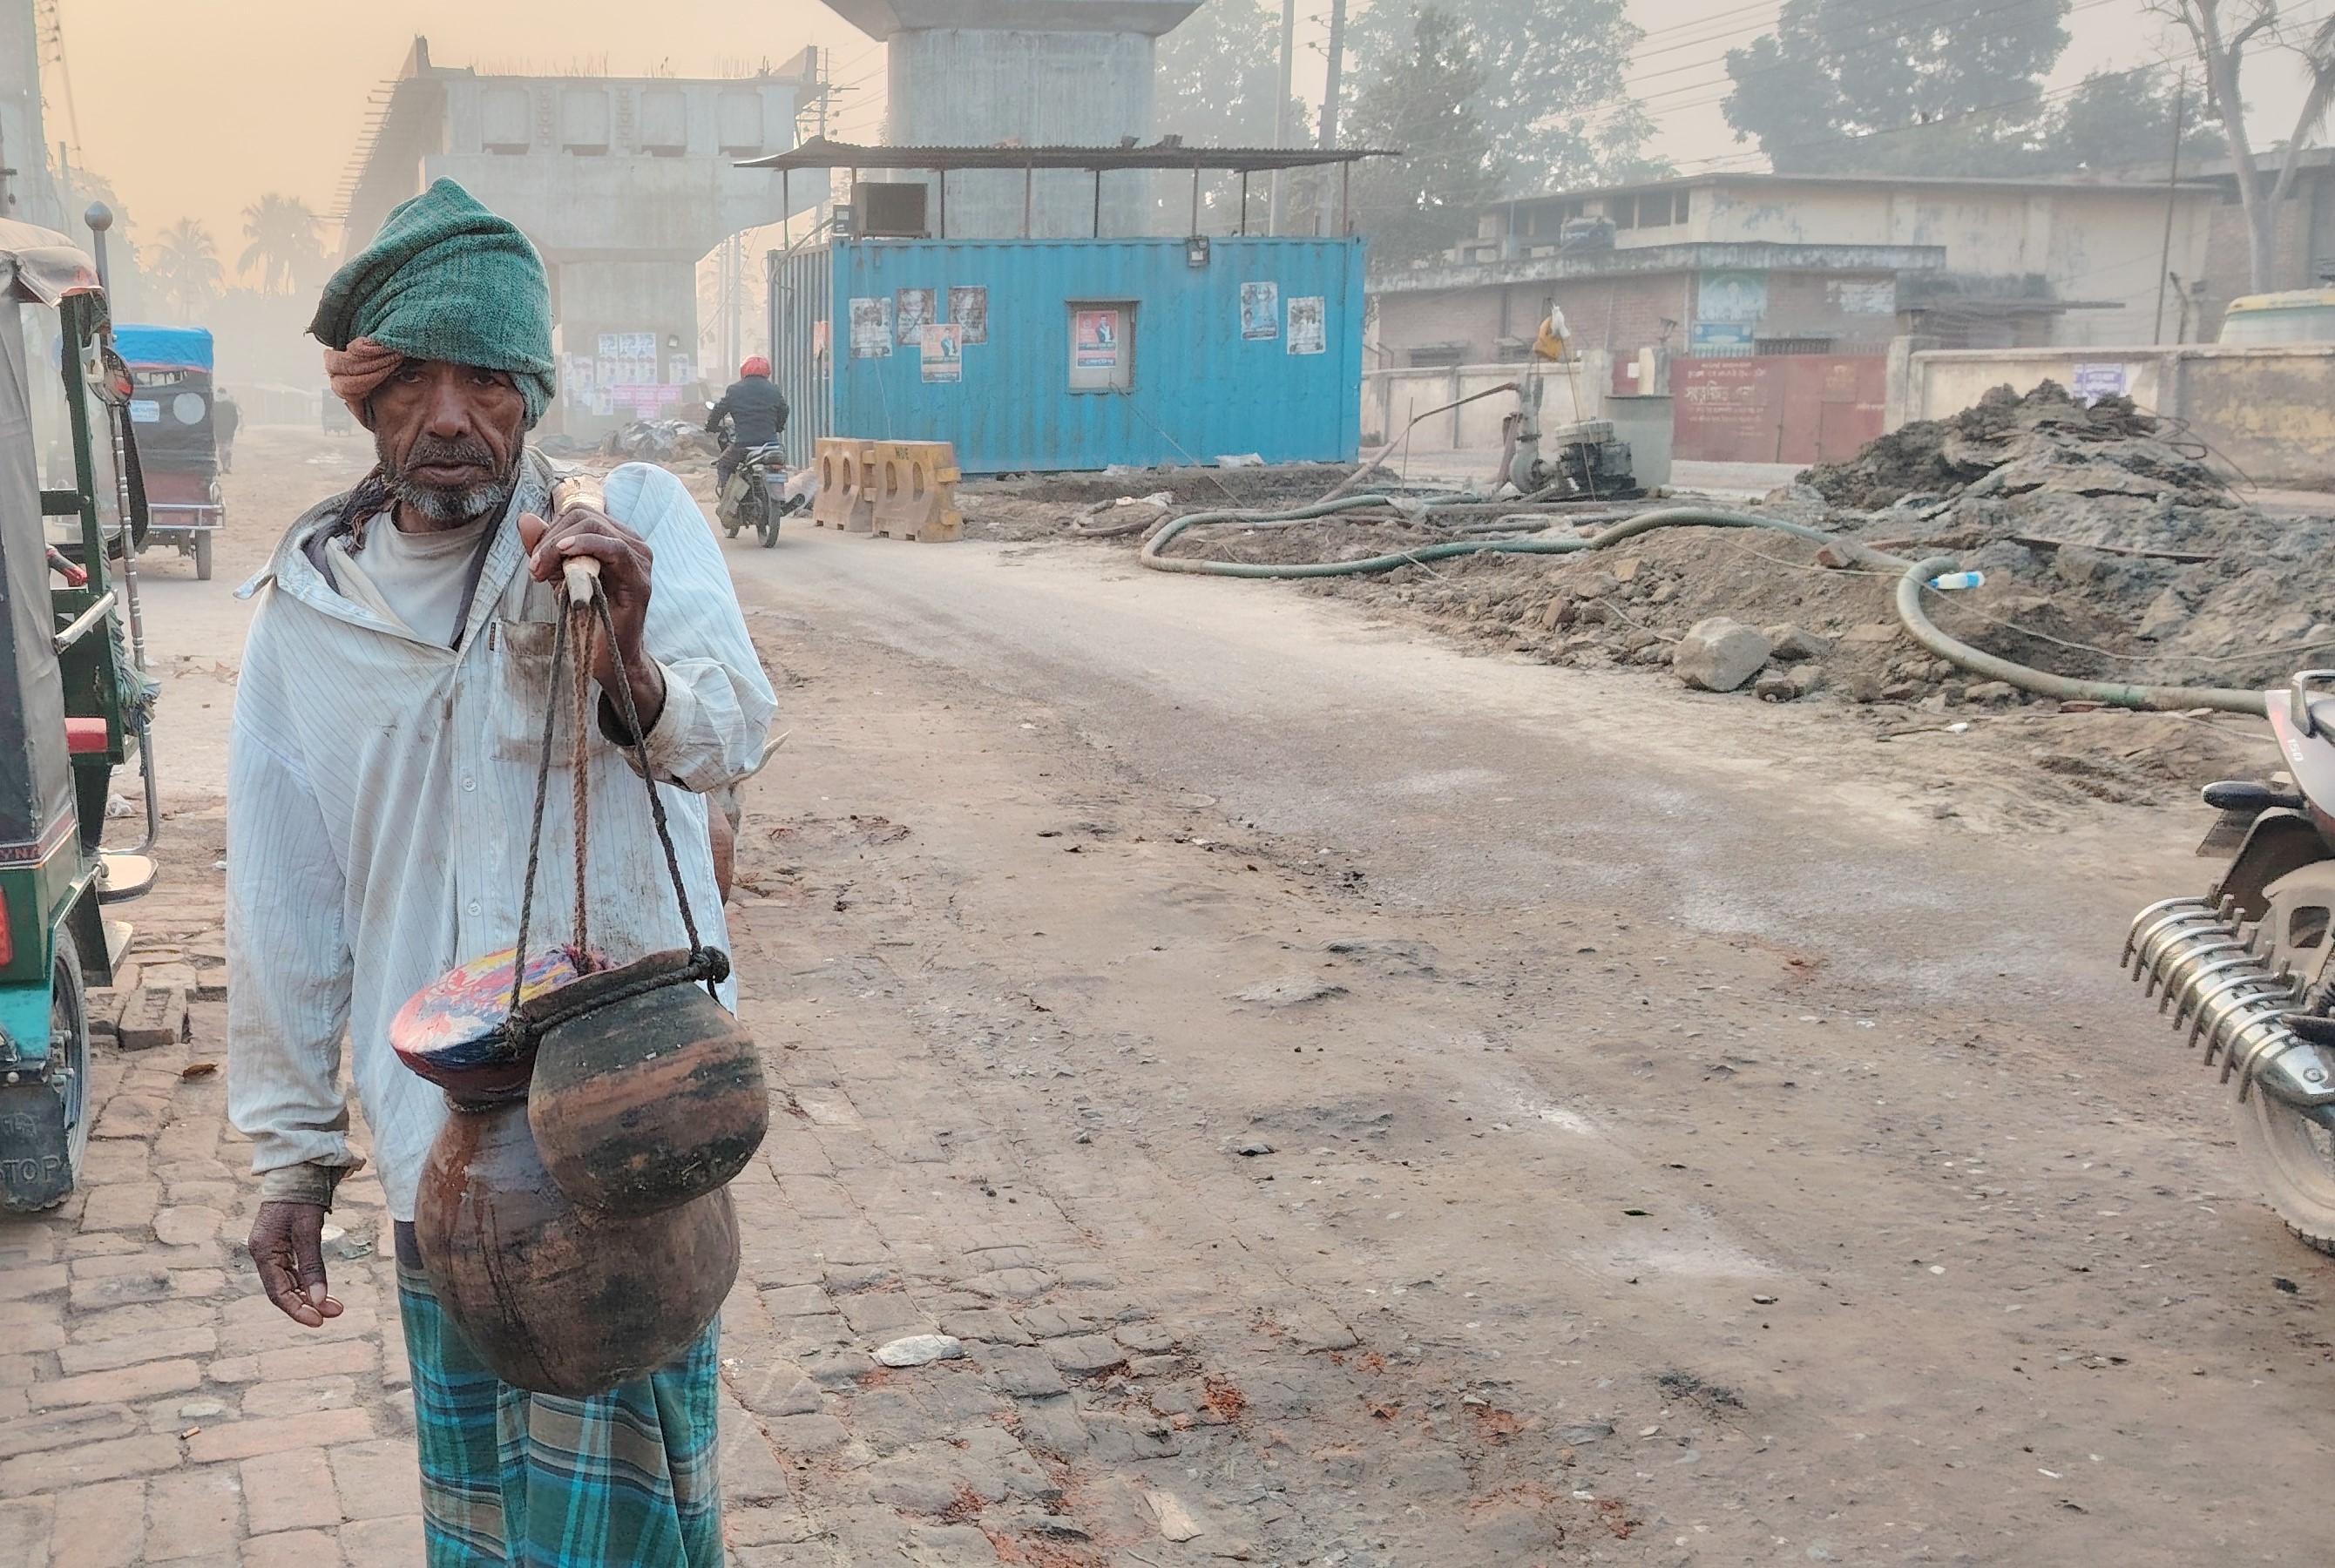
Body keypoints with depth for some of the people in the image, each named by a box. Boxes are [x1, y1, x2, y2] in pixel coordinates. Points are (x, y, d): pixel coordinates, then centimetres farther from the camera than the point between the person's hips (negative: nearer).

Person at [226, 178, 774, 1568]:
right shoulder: (311, 598, 3)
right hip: (440, 1130, 4)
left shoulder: (634, 515, -7)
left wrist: (634, 675, -47)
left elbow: (733, 732, -24)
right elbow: (285, 903, 8)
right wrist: (291, 1149, 9)